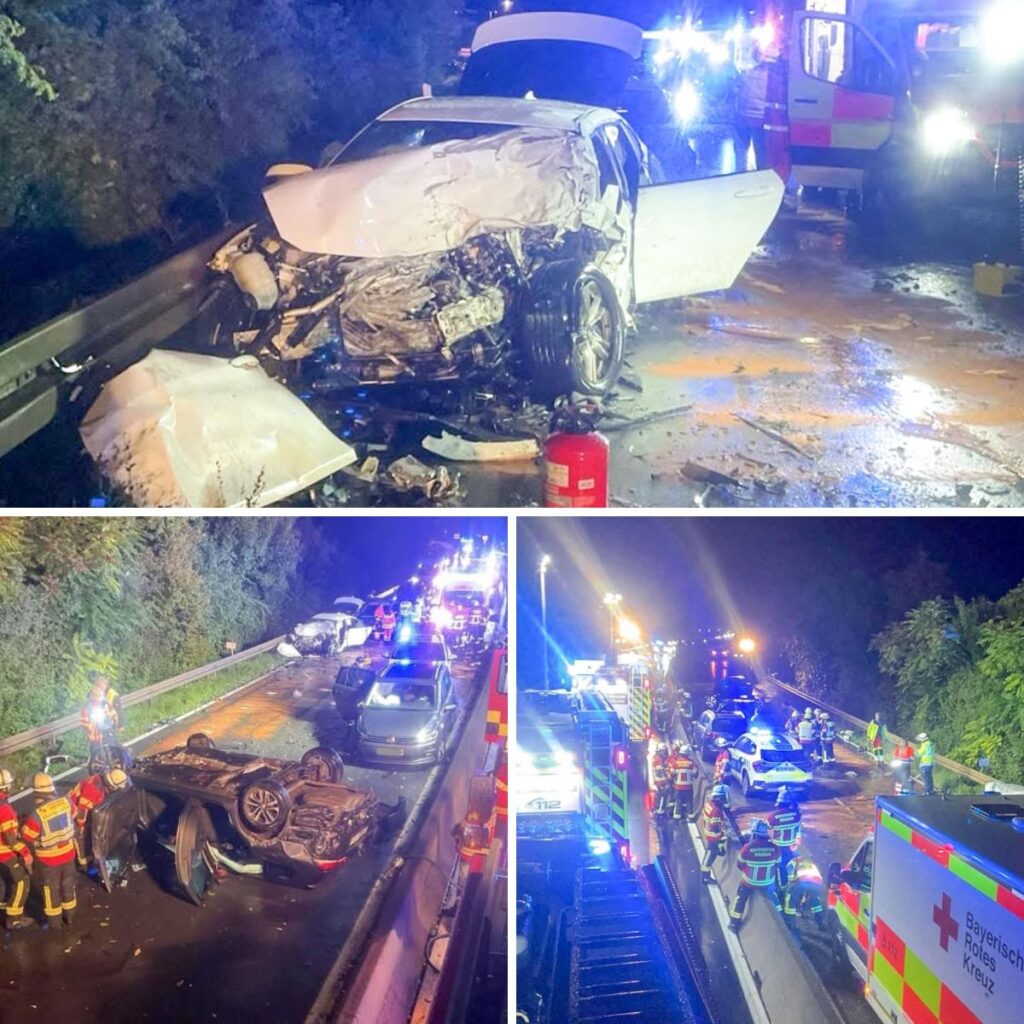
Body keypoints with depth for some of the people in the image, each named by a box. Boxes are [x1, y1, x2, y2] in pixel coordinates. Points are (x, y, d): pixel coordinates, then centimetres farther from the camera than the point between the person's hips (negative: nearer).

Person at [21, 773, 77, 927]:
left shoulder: (37, 814, -32)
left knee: (51, 888, 18)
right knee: (68, 885, 24)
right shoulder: (66, 802, -18)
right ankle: (69, 915, 40)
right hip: (68, 853, 4)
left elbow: (26, 836, -17)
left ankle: (53, 920, 34)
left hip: (48, 859, -4)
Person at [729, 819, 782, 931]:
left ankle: (734, 923, 31)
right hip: (768, 882, 1)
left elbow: (740, 865, -9)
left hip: (749, 881, -1)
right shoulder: (774, 848, -21)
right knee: (773, 896, 31)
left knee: (740, 899, 23)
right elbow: (777, 865, -3)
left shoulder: (747, 848, -27)